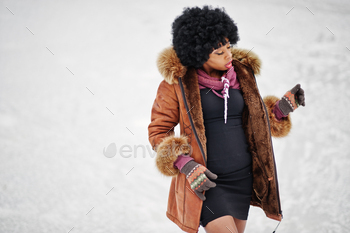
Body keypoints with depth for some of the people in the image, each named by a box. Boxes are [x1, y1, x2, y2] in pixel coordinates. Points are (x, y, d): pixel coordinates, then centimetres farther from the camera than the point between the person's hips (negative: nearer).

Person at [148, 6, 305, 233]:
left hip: (242, 178, 5)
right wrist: (186, 166, -19)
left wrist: (283, 107, -1)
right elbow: (158, 131, -5)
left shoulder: (240, 73, 5)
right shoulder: (177, 81, -9)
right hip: (204, 181, -5)